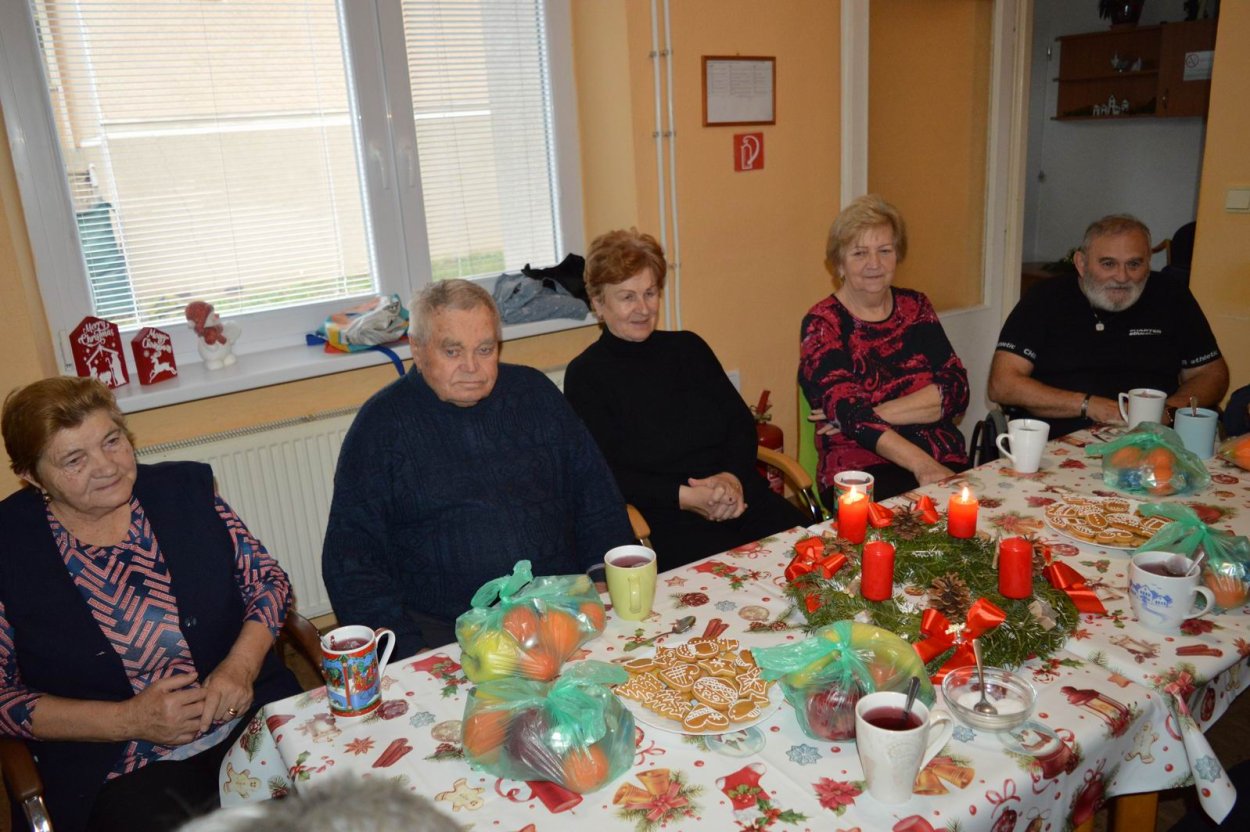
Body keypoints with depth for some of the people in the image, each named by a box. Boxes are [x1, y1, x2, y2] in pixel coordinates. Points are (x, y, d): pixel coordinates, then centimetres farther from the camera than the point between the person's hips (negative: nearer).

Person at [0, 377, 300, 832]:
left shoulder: (186, 487, 3)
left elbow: (267, 580, 8)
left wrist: (241, 664, -11)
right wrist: (126, 720, -11)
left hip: (253, 722, 2)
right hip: (119, 772, -1)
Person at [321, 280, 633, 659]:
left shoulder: (535, 392, 11)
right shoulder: (381, 424, 2)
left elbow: (596, 495, 14)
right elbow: (351, 559, 0)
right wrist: (405, 649, -13)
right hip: (446, 634, -3)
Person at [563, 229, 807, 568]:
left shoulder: (688, 347, 17)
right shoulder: (585, 375, 3)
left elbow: (742, 422, 12)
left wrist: (733, 477, -9)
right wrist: (684, 497, -16)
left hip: (739, 496, 5)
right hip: (663, 518, -5)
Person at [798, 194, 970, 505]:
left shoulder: (915, 307, 13)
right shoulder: (822, 323, 0)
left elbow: (956, 390, 1)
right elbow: (849, 413, -13)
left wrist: (875, 415, -12)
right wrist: (923, 465, -24)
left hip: (946, 464, 4)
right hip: (861, 471, -4)